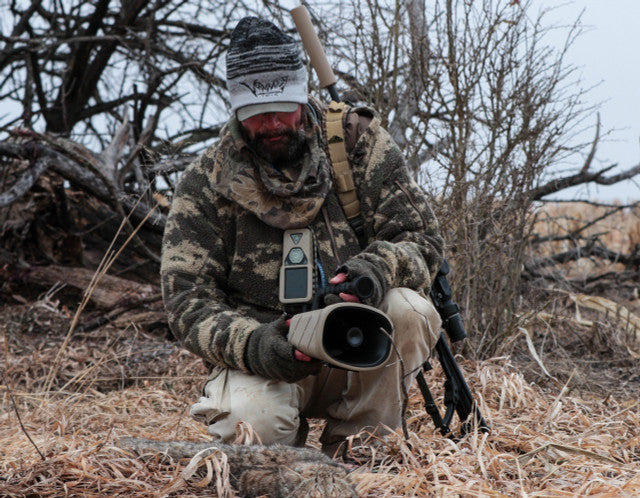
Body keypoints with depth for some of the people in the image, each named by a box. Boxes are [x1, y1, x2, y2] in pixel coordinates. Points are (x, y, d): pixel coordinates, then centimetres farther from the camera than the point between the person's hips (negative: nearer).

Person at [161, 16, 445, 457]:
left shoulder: (358, 139, 0)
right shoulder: (205, 183, -2)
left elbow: (422, 238, -1)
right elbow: (188, 300, -6)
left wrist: (381, 267, -26)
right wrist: (250, 343, -28)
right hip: (263, 359, -1)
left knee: (409, 310, -30)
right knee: (253, 421, -34)